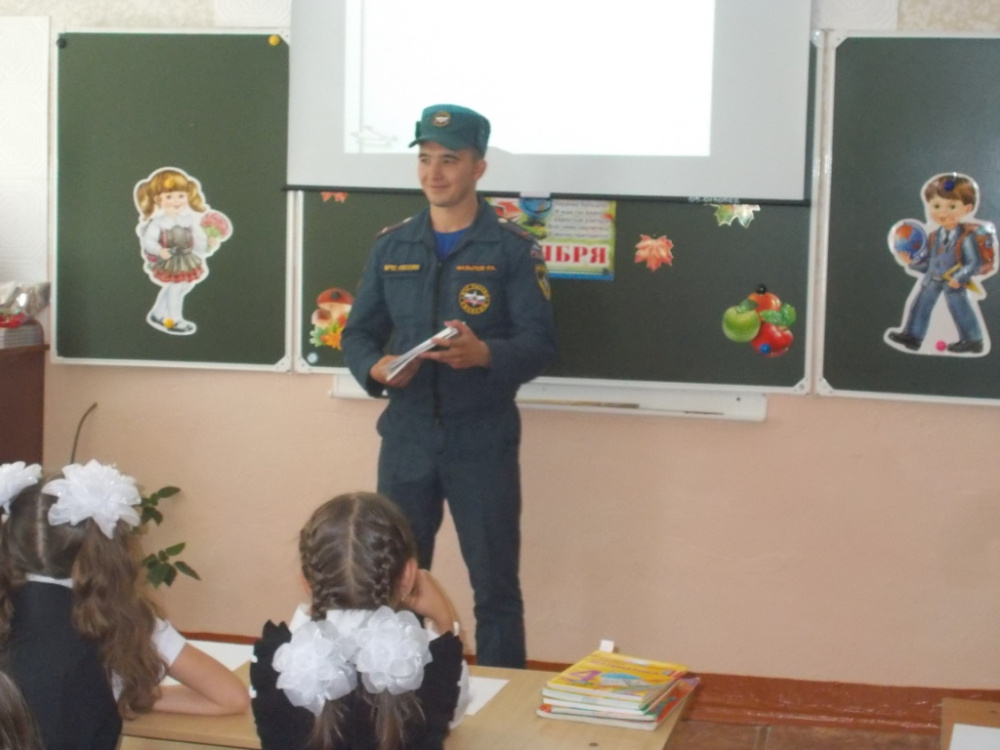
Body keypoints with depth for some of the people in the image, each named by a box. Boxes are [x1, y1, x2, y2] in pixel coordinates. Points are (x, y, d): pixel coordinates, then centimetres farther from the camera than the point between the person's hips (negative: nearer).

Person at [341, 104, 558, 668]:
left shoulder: (513, 249, -3)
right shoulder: (391, 246, 9)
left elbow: (541, 343, -10)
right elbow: (358, 332, 10)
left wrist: (484, 354, -29)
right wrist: (375, 368, -13)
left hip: (482, 440, -3)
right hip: (406, 437, 4)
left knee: (495, 586, 4)